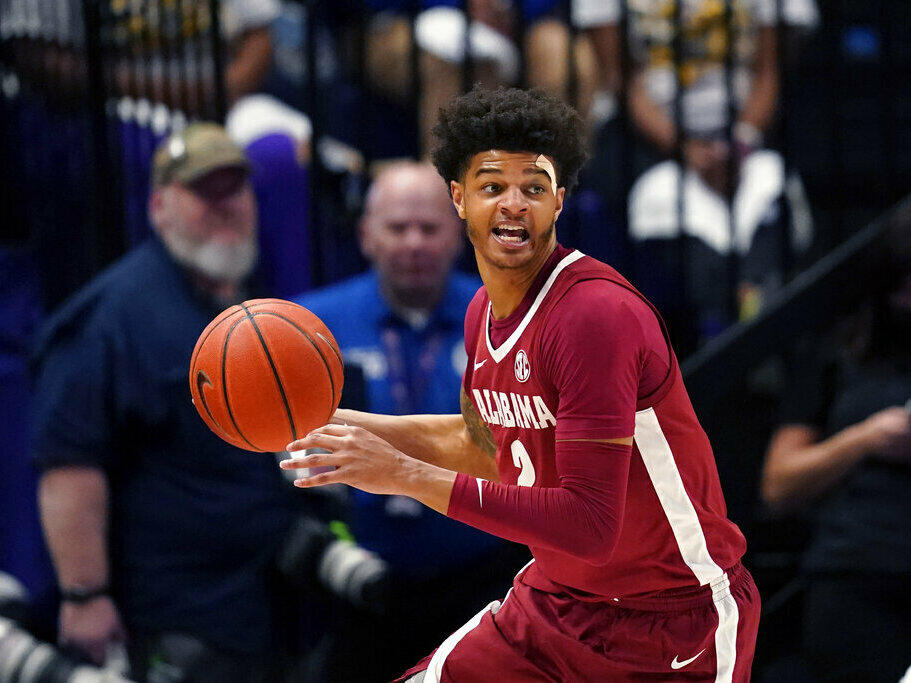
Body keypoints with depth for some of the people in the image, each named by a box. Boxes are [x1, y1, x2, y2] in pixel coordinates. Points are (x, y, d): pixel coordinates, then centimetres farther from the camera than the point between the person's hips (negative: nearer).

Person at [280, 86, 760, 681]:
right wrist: (336, 422, 17)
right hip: (556, 599, 7)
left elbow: (590, 525, -29)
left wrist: (407, 475, -27)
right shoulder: (485, 311, 3)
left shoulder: (598, 314, -24)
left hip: (676, 628, -7)